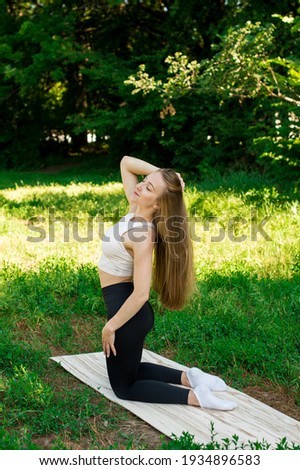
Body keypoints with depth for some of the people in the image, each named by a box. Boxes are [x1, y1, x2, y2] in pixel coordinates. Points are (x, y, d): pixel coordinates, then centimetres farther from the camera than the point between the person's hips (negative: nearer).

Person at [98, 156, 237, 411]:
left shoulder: (143, 233, -26)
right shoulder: (137, 210, -3)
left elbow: (141, 294, -29)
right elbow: (126, 163, 6)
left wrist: (110, 327, -19)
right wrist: (161, 173, -8)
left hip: (126, 310, -9)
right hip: (124, 306, 9)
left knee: (124, 387, 8)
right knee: (128, 371, 26)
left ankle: (194, 396, -3)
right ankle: (187, 377, 16)